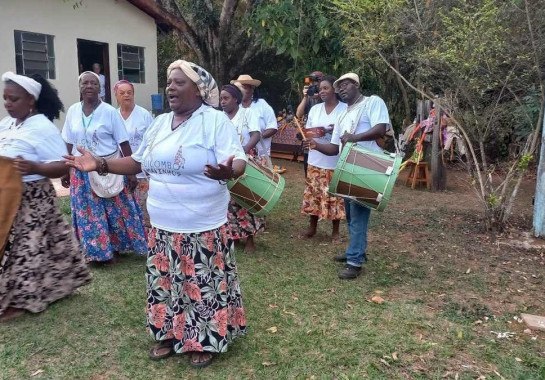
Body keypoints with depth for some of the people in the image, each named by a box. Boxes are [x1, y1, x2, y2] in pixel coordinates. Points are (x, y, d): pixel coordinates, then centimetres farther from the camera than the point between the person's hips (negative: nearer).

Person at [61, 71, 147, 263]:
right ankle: (98, 251, 25)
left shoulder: (110, 112, -8)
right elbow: (69, 144, 9)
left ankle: (115, 247, 24)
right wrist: (66, 170, 9)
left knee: (115, 211, 5)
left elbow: (124, 143, -7)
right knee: (89, 212, 10)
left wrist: (132, 172, -9)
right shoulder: (73, 111, 3)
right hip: (82, 171, 3)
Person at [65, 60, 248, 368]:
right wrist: (101, 164, 5)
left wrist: (227, 172, -44)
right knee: (167, 282, 17)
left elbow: (238, 162, -20)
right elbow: (139, 162, 17)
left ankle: (206, 341, 26)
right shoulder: (160, 123, 9)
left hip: (203, 229, -6)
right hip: (163, 227, 6)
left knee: (205, 285, 6)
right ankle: (171, 334, 37)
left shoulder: (216, 121, -12)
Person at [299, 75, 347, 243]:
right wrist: (314, 133, -10)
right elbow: (306, 132, 13)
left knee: (334, 195, 3)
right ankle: (312, 227, 24)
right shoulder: (315, 109, 9)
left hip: (336, 162, -4)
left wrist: (336, 130, -22)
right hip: (316, 160, 4)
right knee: (313, 193, 9)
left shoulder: (345, 109, -4)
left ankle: (335, 231, 17)